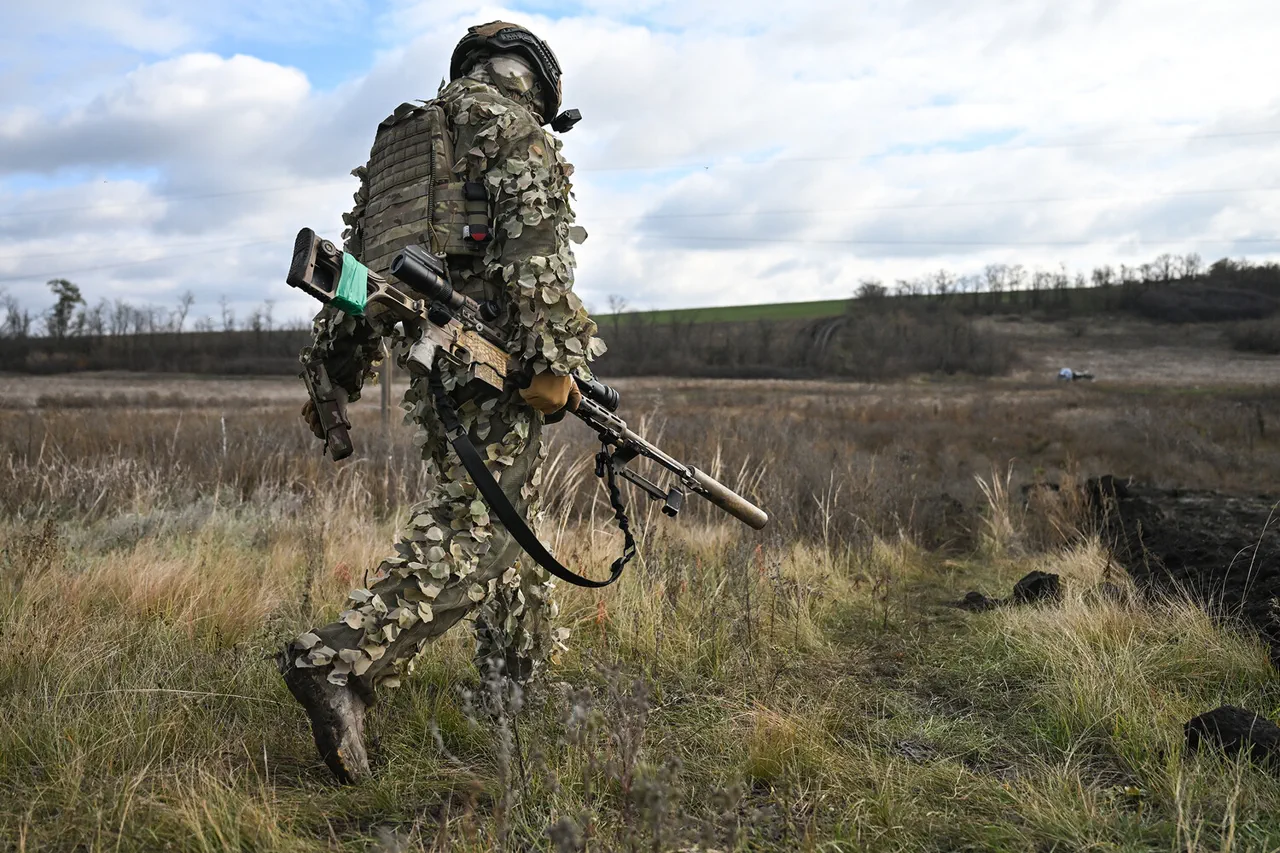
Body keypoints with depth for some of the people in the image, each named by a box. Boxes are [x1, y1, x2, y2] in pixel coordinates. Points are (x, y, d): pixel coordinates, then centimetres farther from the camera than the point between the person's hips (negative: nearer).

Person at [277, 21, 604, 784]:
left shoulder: (400, 138, 26)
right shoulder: (517, 129, 2)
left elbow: (356, 264, 22)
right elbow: (536, 245, -14)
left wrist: (335, 371, 22)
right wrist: (555, 359, -19)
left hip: (426, 360, 9)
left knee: (506, 512, 19)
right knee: (473, 528, -12)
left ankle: (524, 658, 29)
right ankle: (342, 664, -23)